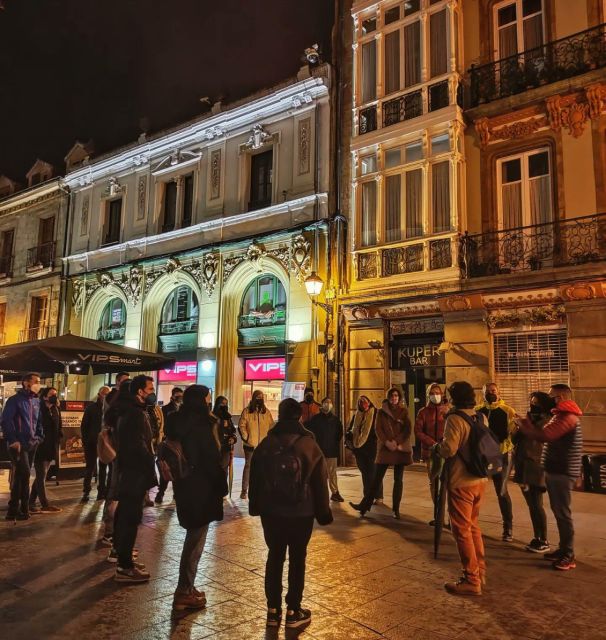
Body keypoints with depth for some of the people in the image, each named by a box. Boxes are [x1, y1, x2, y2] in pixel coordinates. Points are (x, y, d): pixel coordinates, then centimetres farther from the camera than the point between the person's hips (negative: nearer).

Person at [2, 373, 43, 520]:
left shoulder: (36, 401, 13)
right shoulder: (14, 400, -7)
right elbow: (6, 421, -14)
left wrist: (39, 437, 9)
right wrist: (13, 440, -18)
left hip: (32, 444, 7)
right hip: (18, 444, -7)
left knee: (21, 475, 11)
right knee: (24, 473, -12)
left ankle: (14, 509, 18)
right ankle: (18, 508, -1)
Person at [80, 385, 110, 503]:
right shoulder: (91, 407, 0)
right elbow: (84, 425, 0)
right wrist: (85, 440, -6)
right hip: (92, 442, -1)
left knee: (103, 468, 11)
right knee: (90, 467, 3)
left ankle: (102, 491, 19)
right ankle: (86, 492, 10)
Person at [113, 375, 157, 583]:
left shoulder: (129, 410, 13)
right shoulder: (137, 413, -19)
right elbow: (140, 447, -25)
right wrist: (151, 472, -16)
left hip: (128, 470, 11)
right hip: (136, 472, -11)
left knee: (125, 515, 17)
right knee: (131, 518, -5)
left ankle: (123, 556, 30)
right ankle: (125, 567, 2)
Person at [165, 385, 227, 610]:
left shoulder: (180, 422, 7)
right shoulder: (200, 424, -19)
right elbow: (210, 459, -17)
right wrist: (221, 486, -6)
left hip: (185, 485, 9)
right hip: (200, 488, -9)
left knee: (193, 537, 19)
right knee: (196, 540, 3)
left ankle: (187, 587, 28)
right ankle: (184, 592, 13)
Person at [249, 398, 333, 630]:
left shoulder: (265, 444, -2)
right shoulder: (309, 445, -10)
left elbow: (255, 479, 5)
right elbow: (320, 483, -6)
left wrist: (255, 507, 16)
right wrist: (323, 512, 4)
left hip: (271, 511, 2)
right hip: (301, 513, -2)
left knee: (274, 557, 13)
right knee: (297, 559, 9)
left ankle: (273, 610, 19)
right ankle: (293, 612, 16)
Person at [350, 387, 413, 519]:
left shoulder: (404, 411, 6)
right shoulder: (381, 411, 7)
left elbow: (408, 429, -1)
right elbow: (378, 429, -1)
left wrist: (397, 442, -13)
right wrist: (387, 442, -14)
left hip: (400, 448, 0)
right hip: (385, 448, 0)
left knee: (398, 479, 3)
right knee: (377, 478, -1)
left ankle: (396, 509, 10)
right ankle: (364, 505, 3)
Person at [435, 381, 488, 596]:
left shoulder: (455, 418, -18)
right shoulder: (481, 417, 6)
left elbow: (448, 449, -25)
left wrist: (436, 447, -6)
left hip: (461, 482, -8)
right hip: (479, 480, 8)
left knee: (462, 530, 2)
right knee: (473, 526, 21)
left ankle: (471, 580, 7)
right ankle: (480, 571, 29)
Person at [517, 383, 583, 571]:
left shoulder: (567, 417, -18)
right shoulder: (561, 415, 17)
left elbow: (543, 436, -25)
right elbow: (547, 436, 13)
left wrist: (522, 427, -11)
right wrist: (528, 426, 1)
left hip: (562, 472, -10)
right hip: (556, 470, 10)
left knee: (563, 513, -4)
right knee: (558, 512, 15)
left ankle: (569, 556, 4)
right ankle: (563, 549, 25)